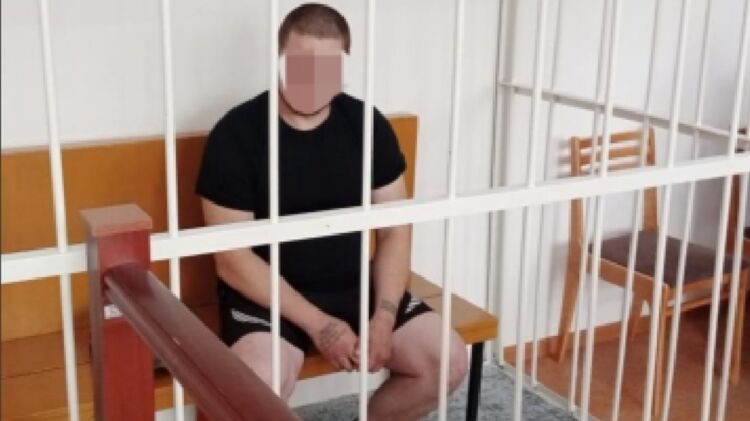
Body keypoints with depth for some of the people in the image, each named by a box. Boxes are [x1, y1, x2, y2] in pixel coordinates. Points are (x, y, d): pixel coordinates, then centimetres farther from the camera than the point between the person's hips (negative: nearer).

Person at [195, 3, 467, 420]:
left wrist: (384, 314, -13)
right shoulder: (236, 134, -13)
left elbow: (395, 230, 2)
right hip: (267, 293, -4)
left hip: (354, 284, 4)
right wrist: (317, 323, -18)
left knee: (448, 361, -11)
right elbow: (233, 259, -14)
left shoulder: (367, 124, -1)